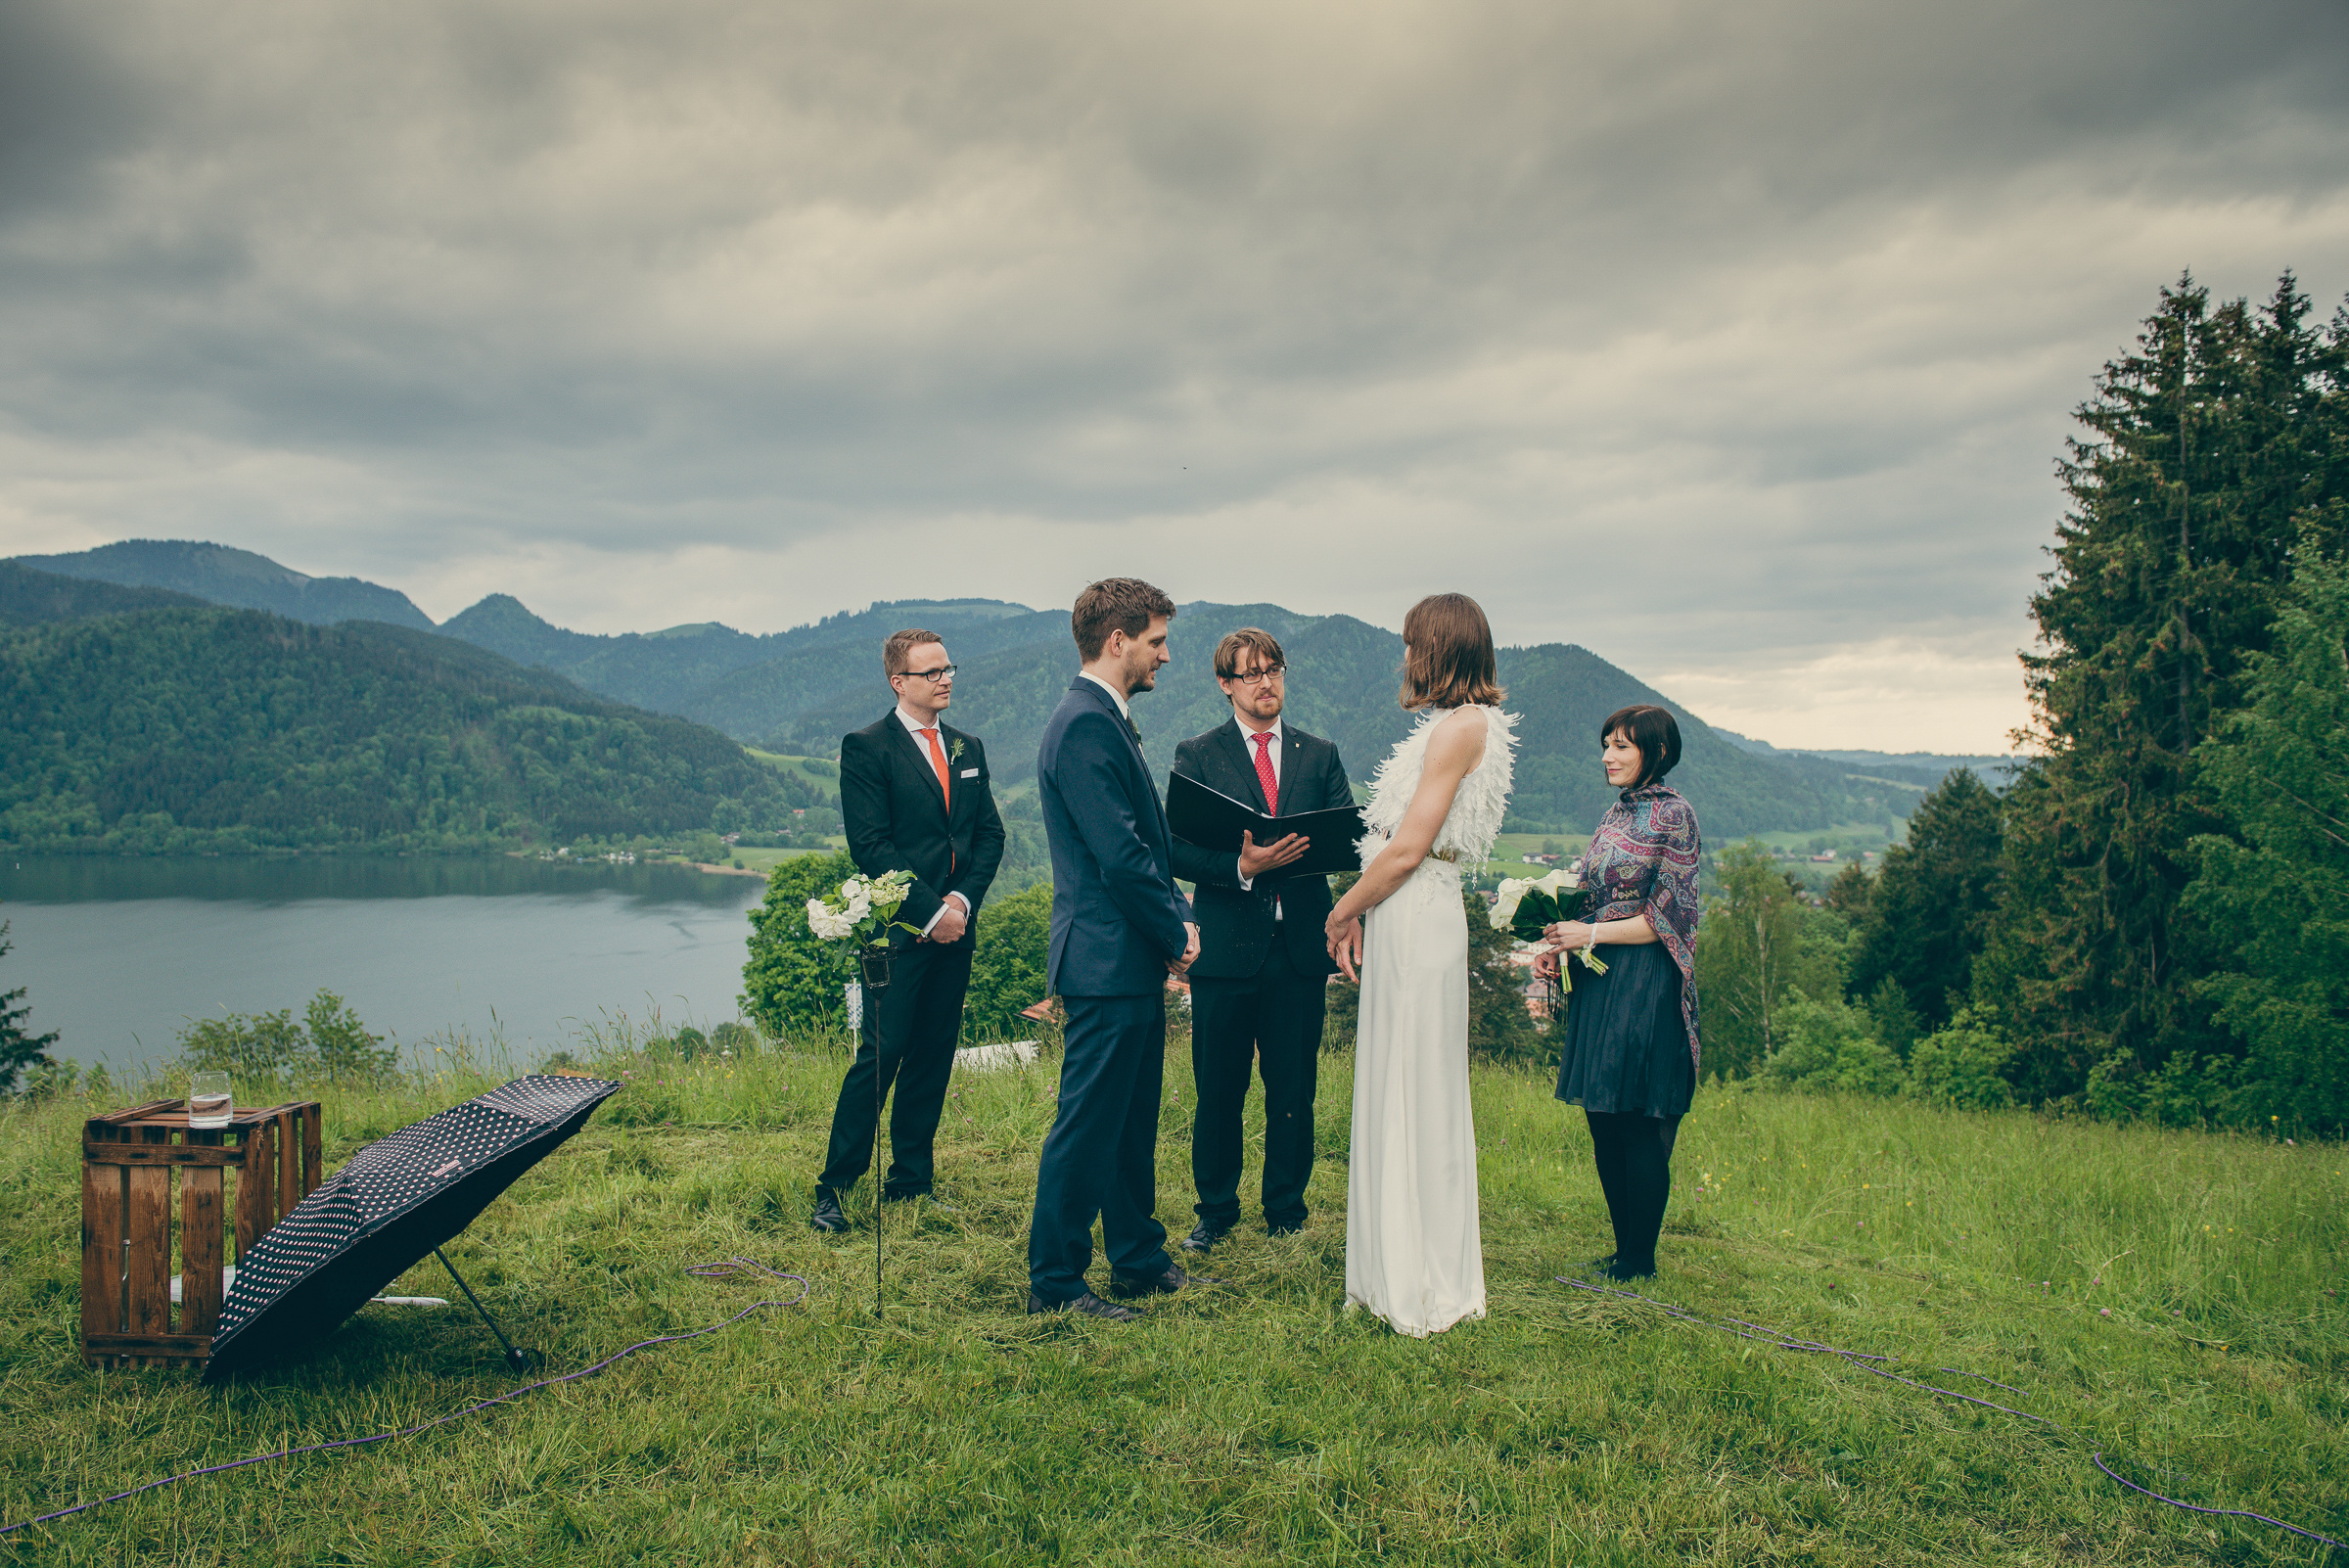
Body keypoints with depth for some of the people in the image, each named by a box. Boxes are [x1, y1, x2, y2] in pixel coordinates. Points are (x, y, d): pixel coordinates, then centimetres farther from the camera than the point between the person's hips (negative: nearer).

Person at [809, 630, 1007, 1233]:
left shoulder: (967, 747, 15)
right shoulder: (867, 748, -5)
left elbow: (990, 835, 12)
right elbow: (871, 846, -12)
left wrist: (963, 899, -4)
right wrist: (929, 910, -15)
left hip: (955, 926, 6)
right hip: (899, 929, -6)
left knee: (933, 1057, 10)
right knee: (880, 1055, -8)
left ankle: (910, 1181, 20)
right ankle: (833, 1191, 1)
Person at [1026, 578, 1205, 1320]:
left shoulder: (1107, 720, 15)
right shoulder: (1085, 726, -18)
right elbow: (1120, 856, -22)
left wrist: (1177, 918, 6)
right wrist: (1175, 933, -10)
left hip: (1133, 960, 11)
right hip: (1106, 960, -10)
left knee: (1133, 1119, 18)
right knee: (1088, 1123, -1)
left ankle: (1138, 1259, 30)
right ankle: (1054, 1281, 10)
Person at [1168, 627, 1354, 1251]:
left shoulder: (1320, 755, 13)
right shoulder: (1197, 755, 4)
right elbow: (1179, 851, -5)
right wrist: (1241, 866, -22)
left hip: (1301, 948, 2)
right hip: (1226, 948, -2)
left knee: (1294, 1093, 8)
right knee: (1218, 1093, 6)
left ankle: (1285, 1215, 22)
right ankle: (1215, 1212, 23)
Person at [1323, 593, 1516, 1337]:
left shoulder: (1462, 725, -14)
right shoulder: (1452, 725, 16)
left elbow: (1408, 849, -17)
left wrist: (1342, 912, -5)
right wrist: (1361, 911, 9)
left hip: (1417, 921, -10)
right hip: (1403, 920, 10)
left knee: (1415, 1096, -2)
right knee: (1400, 1094, 14)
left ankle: (1426, 1287, 9)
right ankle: (1402, 1270, 24)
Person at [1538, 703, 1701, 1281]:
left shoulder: (1673, 813, -9)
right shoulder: (1617, 812, 14)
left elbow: (1666, 918, -12)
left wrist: (1589, 935, -13)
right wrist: (1562, 947, 5)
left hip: (1646, 984, -8)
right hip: (1598, 980, 8)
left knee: (1639, 1125, -2)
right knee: (1604, 1125, 10)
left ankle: (1640, 1258, 10)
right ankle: (1624, 1249, 20)